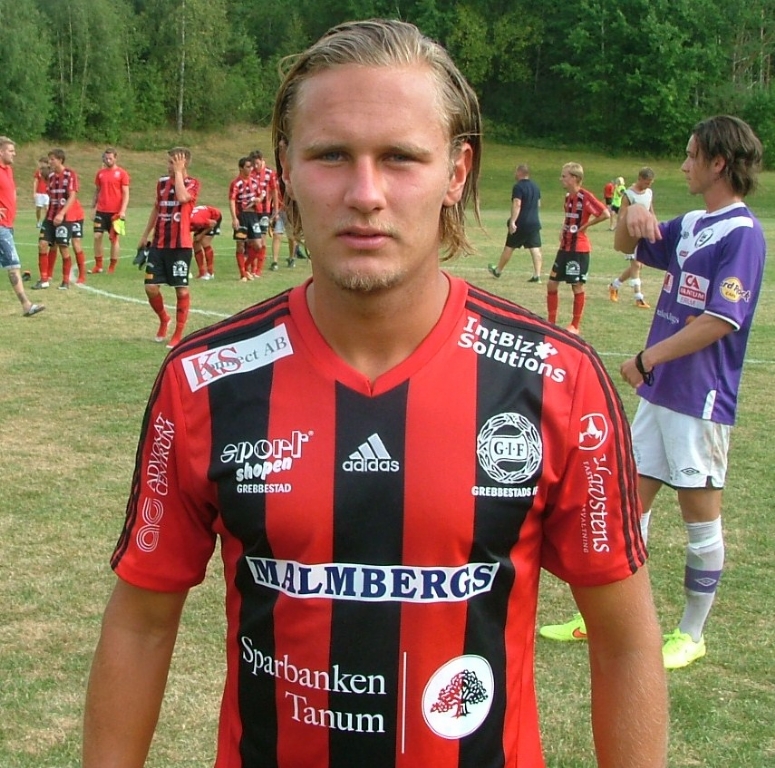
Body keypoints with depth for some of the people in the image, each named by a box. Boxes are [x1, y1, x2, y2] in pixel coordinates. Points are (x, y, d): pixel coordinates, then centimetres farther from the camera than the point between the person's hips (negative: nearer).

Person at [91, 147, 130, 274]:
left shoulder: (122, 173, -3)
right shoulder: (100, 173, 9)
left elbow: (126, 193, -6)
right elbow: (97, 191, 17)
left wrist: (123, 210, -16)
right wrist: (93, 208, 13)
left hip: (116, 212, -4)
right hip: (101, 211, 4)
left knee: (115, 238, 2)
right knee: (97, 236, -1)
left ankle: (112, 267, 9)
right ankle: (98, 265, 9)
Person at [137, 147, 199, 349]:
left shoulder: (192, 183, -5)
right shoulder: (162, 182, 11)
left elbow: (182, 197, -28)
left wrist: (178, 172, -17)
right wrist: (145, 234, 25)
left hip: (180, 245, -5)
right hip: (159, 243, 5)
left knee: (181, 289, -1)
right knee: (151, 287, 0)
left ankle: (178, 334, 11)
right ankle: (163, 319, 27)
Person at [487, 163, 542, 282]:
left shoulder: (518, 187, -13)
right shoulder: (535, 186, 12)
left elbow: (517, 205, -22)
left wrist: (512, 221, -26)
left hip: (521, 223, -6)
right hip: (534, 222, 6)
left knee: (509, 247, 9)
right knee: (535, 249, -1)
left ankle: (497, 270, 24)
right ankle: (537, 275, -9)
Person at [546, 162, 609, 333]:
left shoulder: (585, 196, -15)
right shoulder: (568, 197, 10)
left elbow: (605, 214, -24)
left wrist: (585, 226, -16)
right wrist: (563, 230, 9)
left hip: (579, 249, -8)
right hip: (565, 247, 8)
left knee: (577, 286, 1)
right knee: (552, 283, 8)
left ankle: (575, 326, 12)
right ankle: (551, 322, 19)